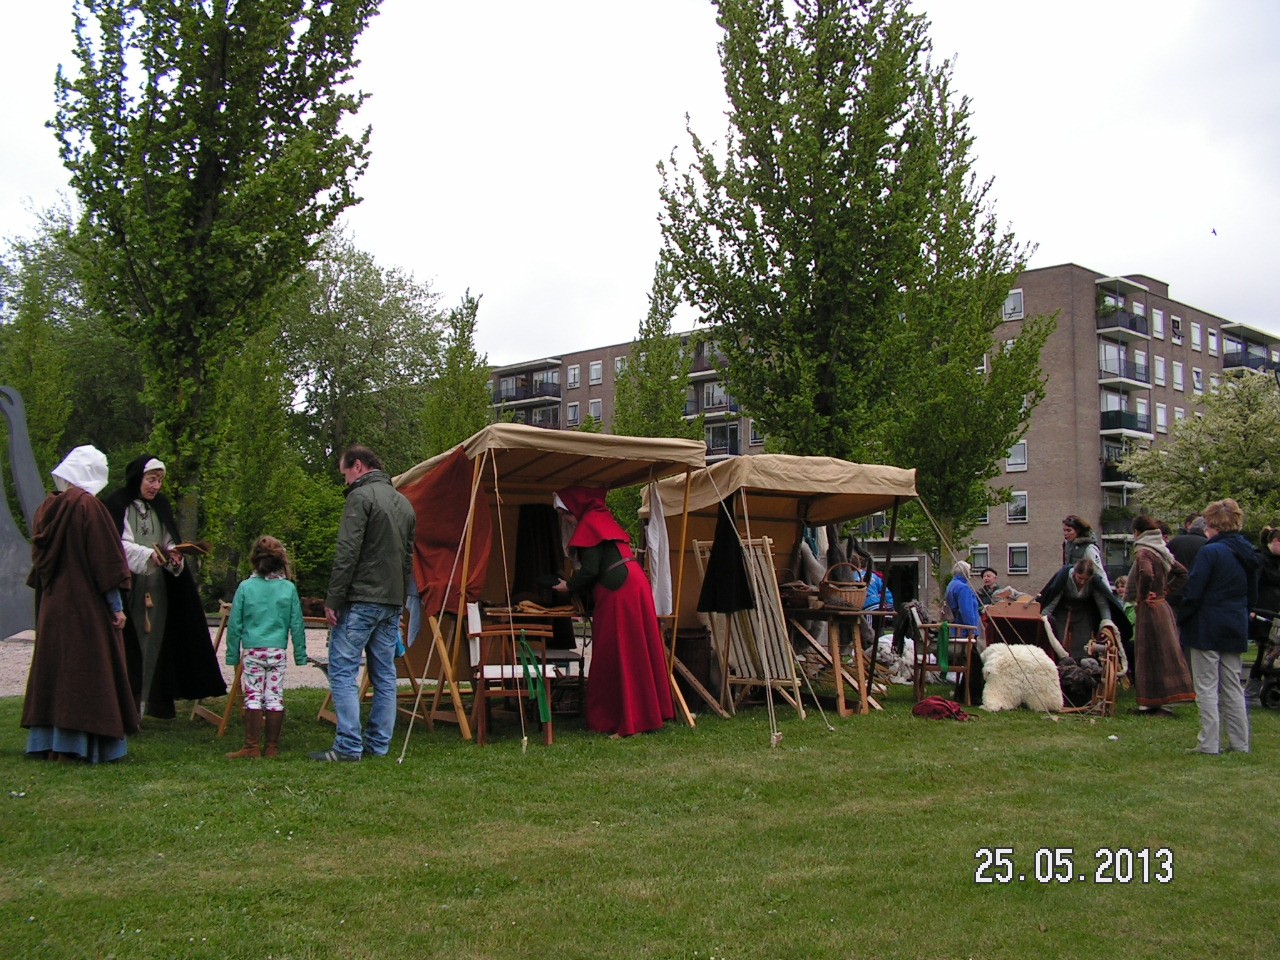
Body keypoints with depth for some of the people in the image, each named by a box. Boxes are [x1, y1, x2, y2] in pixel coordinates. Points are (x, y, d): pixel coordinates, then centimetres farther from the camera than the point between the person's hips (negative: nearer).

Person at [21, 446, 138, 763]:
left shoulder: (46, 508, 6)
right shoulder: (88, 505, -14)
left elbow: (39, 559, 14)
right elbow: (106, 559, -15)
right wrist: (117, 606, -10)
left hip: (51, 606, 7)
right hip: (86, 606, -7)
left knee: (53, 667, 13)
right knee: (85, 671, -2)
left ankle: (48, 743, 17)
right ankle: (74, 745, -2)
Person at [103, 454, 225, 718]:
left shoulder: (160, 506, 15)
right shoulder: (118, 505, -4)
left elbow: (170, 542, 14)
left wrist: (173, 556, -9)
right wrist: (148, 554, -26)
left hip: (157, 588, 5)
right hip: (127, 586, -5)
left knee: (156, 641, 3)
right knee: (130, 644, -8)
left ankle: (152, 700, 7)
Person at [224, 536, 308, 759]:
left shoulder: (245, 587, -2)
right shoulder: (289, 588, 1)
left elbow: (234, 625, 1)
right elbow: (297, 625, 4)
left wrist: (233, 654, 9)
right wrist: (300, 654, 11)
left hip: (252, 651, -1)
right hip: (277, 651, 1)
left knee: (253, 697, 2)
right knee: (275, 698, 6)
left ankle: (252, 746, 1)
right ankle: (273, 747, 10)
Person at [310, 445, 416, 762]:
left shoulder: (361, 496, -8)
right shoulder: (404, 502, 18)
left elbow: (347, 553, -16)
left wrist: (332, 599, -14)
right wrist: (398, 596, 20)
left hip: (361, 601, -8)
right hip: (393, 603, 8)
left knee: (343, 671, -5)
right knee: (385, 674, 10)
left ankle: (348, 746, -8)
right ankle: (379, 744, 14)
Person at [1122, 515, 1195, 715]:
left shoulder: (1143, 552, -14)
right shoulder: (1160, 551, 13)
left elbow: (1146, 574, -34)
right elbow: (1182, 572, 20)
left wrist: (1141, 596, -19)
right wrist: (1166, 590, 13)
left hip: (1149, 609, -9)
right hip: (1163, 606, 9)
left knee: (1152, 655, -5)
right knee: (1163, 652, 11)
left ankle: (1164, 704, -6)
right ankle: (1159, 702, 16)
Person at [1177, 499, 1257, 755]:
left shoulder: (1210, 552, -16)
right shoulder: (1247, 555, 8)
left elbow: (1193, 592, -17)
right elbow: (1252, 597, 16)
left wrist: (1181, 619, -5)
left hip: (1207, 629, -7)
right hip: (1235, 628, 7)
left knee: (1207, 688, -1)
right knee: (1233, 686, 14)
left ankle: (1209, 743, -1)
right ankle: (1239, 743, 17)